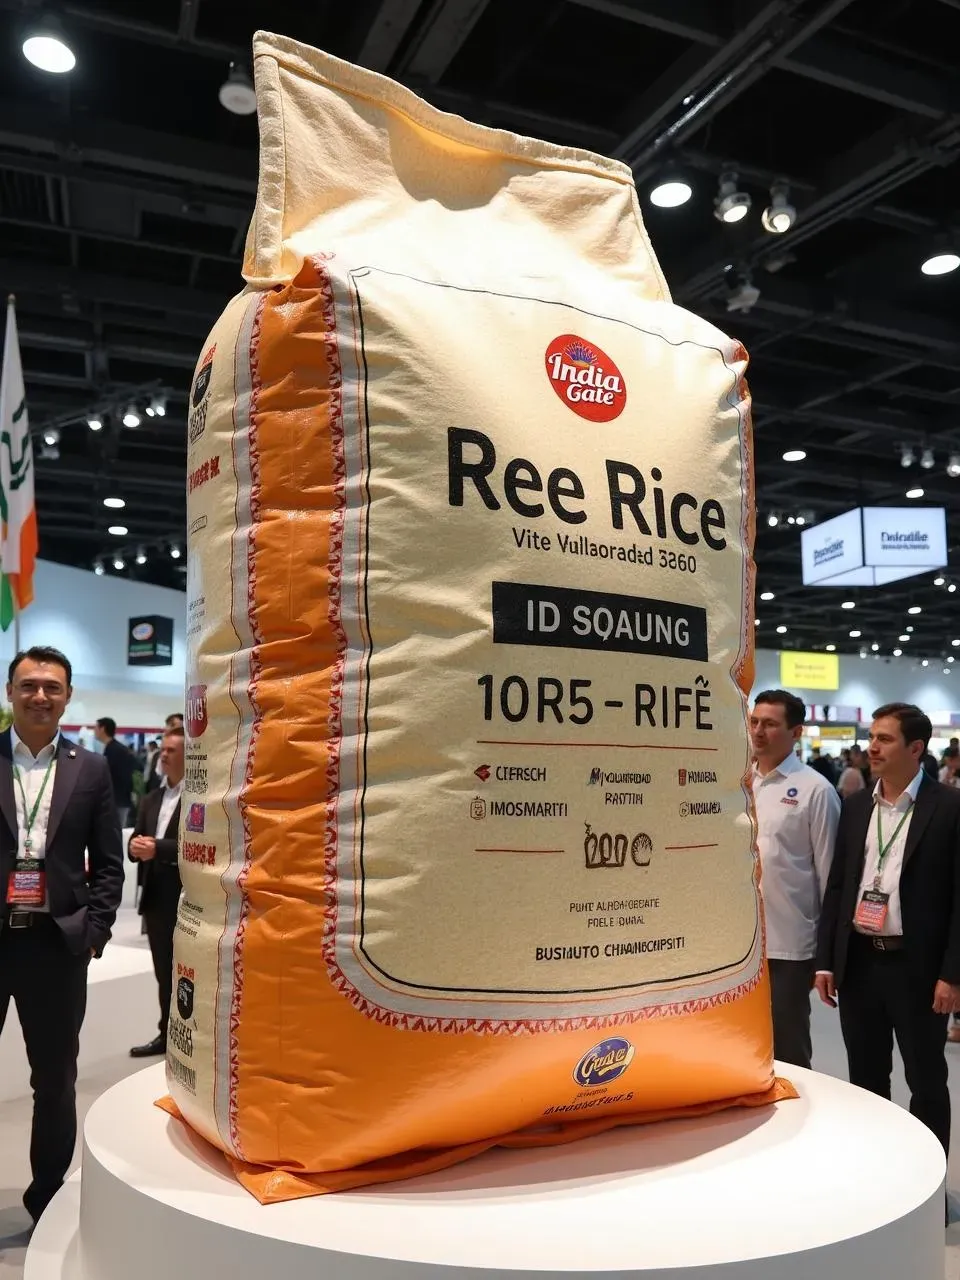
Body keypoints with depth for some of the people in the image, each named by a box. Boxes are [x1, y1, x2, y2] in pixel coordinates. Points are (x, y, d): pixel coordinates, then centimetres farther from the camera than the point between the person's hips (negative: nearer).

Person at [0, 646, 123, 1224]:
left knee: (56, 1081, 14)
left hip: (56, 943, 1)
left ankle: (48, 1198, 33)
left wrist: (94, 930, -4)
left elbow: (109, 863, 6)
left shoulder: (92, 769, 4)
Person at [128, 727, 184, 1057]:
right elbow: (137, 841, 13)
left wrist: (157, 848, -22)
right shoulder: (151, 799, 15)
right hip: (156, 896, 7)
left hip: (187, 898, -7)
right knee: (164, 972, 16)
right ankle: (167, 1035, 27)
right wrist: (136, 846, -10)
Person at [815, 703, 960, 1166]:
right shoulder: (856, 806, 7)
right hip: (859, 961, 4)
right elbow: (837, 886, 8)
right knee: (865, 1079, 16)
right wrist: (825, 961, 5)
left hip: (917, 966, -4)